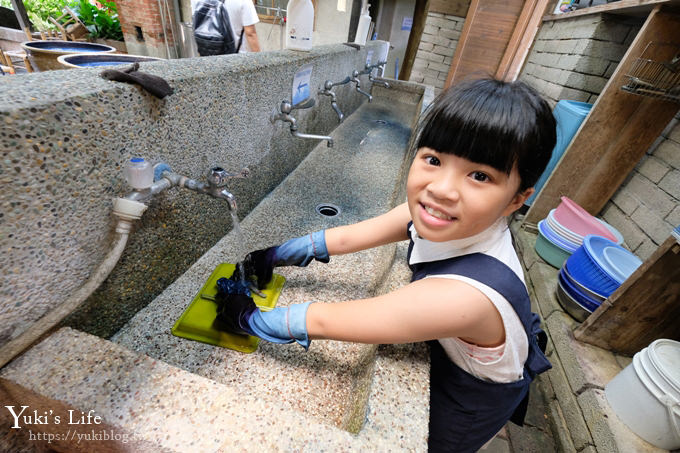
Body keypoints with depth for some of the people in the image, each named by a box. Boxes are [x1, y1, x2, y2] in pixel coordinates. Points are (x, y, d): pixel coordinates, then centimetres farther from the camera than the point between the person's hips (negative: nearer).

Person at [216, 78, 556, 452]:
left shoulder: (464, 294, -46)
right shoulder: (435, 215, -25)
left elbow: (322, 322, -38)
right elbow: (349, 238, -16)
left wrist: (248, 319, -22)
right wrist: (274, 255, -7)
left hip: (475, 400, -4)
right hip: (453, 353, 4)